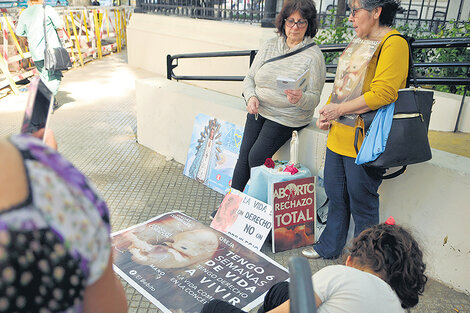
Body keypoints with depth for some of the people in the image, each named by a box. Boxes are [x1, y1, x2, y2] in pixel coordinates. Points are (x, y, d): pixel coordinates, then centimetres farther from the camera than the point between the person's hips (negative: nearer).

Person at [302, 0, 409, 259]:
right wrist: (327, 113, 7)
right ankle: (329, 247, 38)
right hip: (338, 136, 8)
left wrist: (339, 109, -16)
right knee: (335, 195, 19)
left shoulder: (393, 43, -13)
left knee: (362, 203, 6)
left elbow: (382, 94, -23)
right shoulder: (358, 41, 15)